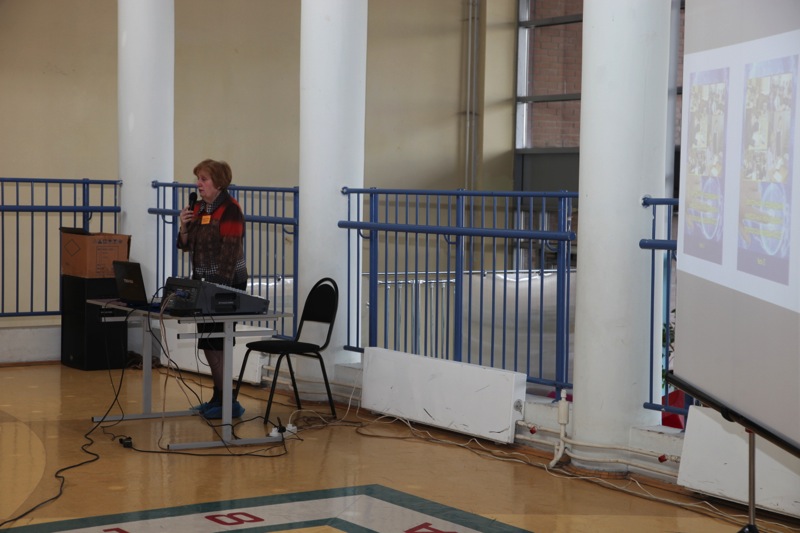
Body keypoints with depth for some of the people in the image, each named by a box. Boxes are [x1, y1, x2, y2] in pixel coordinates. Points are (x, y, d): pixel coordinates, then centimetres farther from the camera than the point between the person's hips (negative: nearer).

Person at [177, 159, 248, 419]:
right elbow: (186, 245, 14)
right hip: (203, 281, 8)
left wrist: (221, 287, -24)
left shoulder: (230, 209, -14)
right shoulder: (198, 207, 9)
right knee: (208, 344, 11)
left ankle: (229, 402, -1)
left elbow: (230, 251, -20)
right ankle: (219, 397, 21)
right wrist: (184, 226, -6)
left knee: (216, 344, -8)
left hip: (226, 284, -8)